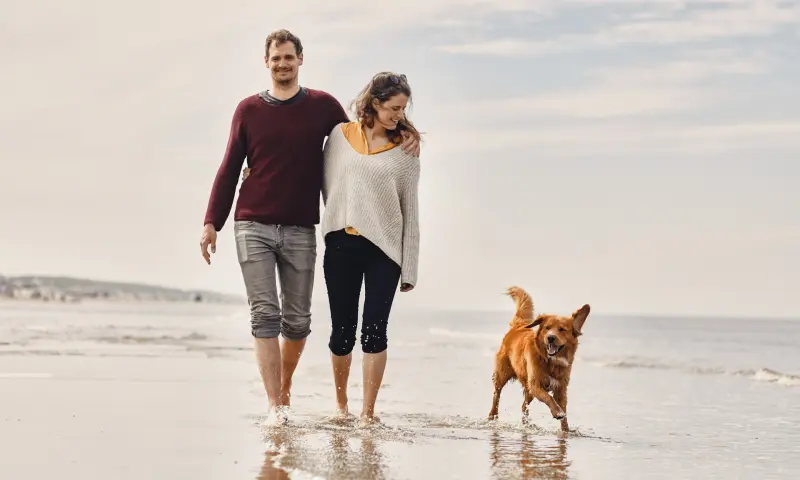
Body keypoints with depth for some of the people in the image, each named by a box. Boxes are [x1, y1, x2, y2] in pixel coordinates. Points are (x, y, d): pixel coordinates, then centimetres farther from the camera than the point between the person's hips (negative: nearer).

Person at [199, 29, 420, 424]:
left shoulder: (323, 106, 6)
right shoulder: (248, 110, 7)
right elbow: (229, 169, 10)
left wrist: (405, 140, -3)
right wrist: (211, 222, 4)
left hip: (300, 230, 1)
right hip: (253, 226, 0)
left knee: (297, 320, 5)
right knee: (264, 315, -8)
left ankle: (285, 386, 30)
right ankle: (275, 406, -8)